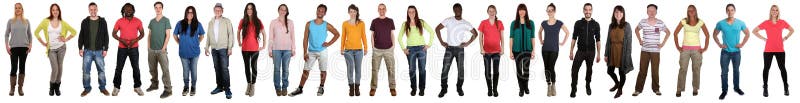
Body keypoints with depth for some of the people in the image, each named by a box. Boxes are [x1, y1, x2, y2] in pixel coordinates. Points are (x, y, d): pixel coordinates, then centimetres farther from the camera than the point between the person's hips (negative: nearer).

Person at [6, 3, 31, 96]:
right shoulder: (10, 21, 4)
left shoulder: (26, 22, 7)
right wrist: (7, 46, -5)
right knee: (14, 68, -4)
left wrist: (30, 45, -1)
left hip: (24, 47, 1)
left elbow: (29, 35, 10)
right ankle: (12, 88, 6)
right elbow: (7, 34, 4)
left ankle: (20, 88, 9)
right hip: (14, 47, -1)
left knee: (22, 67, 3)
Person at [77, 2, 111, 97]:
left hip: (99, 51, -1)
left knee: (101, 70, 3)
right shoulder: (85, 22, 4)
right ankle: (87, 88, 12)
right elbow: (81, 36, 8)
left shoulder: (102, 22, 2)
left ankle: (102, 88, 15)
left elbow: (106, 36, 4)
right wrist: (80, 48, 1)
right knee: (86, 70, 1)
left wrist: (105, 49, -1)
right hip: (87, 51, 1)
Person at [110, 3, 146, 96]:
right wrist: (121, 40, -14)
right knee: (119, 68, 2)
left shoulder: (138, 21, 0)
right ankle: (116, 87, 11)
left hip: (134, 48, 0)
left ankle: (137, 87, 13)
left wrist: (135, 40, -13)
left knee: (136, 68, 3)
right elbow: (114, 33, 2)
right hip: (122, 48, 0)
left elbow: (142, 33, 5)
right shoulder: (119, 21, -1)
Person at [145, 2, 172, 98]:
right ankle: (154, 85, 27)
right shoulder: (152, 21, 12)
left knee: (165, 70, -9)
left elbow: (168, 35, -5)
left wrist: (164, 48, -12)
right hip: (151, 50, 5)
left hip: (161, 50, -5)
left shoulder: (166, 20, -2)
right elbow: (149, 35, 16)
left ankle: (168, 90, -10)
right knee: (153, 69, 12)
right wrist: (148, 46, 6)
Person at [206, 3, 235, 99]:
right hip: (214, 48, 5)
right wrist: (207, 47, 11)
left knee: (224, 68, -10)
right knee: (217, 68, 8)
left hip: (223, 48, -5)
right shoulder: (211, 22, 12)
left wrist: (230, 47, -10)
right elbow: (208, 36, 16)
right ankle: (219, 86, 17)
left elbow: (230, 34, -4)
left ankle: (227, 89, -9)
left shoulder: (226, 21, -1)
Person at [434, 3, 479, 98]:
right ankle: (444, 89, 5)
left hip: (460, 49, 1)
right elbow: (437, 29, 1)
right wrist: (441, 42, -4)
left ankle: (459, 88, 17)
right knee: (445, 69, -4)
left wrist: (468, 43, 0)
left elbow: (475, 33, 9)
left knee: (461, 69, 3)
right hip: (449, 48, -1)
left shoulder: (466, 23, 1)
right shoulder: (448, 21, -3)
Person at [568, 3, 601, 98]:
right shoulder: (578, 23, 0)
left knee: (589, 70, 13)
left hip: (591, 52, 1)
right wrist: (571, 51, 0)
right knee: (575, 70, -12)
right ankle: (573, 89, -3)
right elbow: (574, 38, 3)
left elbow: (597, 40, 5)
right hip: (580, 51, -1)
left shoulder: (595, 24, 1)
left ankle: (588, 86, 31)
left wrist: (598, 54, 3)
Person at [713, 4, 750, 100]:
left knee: (736, 70, 14)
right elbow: (715, 34, 8)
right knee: (724, 72, 0)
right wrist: (719, 44, -2)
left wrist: (742, 44, 0)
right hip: (725, 51, -1)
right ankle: (724, 90, 9)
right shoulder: (721, 23, -5)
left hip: (736, 51, 1)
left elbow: (747, 34, 9)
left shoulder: (740, 23, -4)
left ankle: (736, 87, 29)